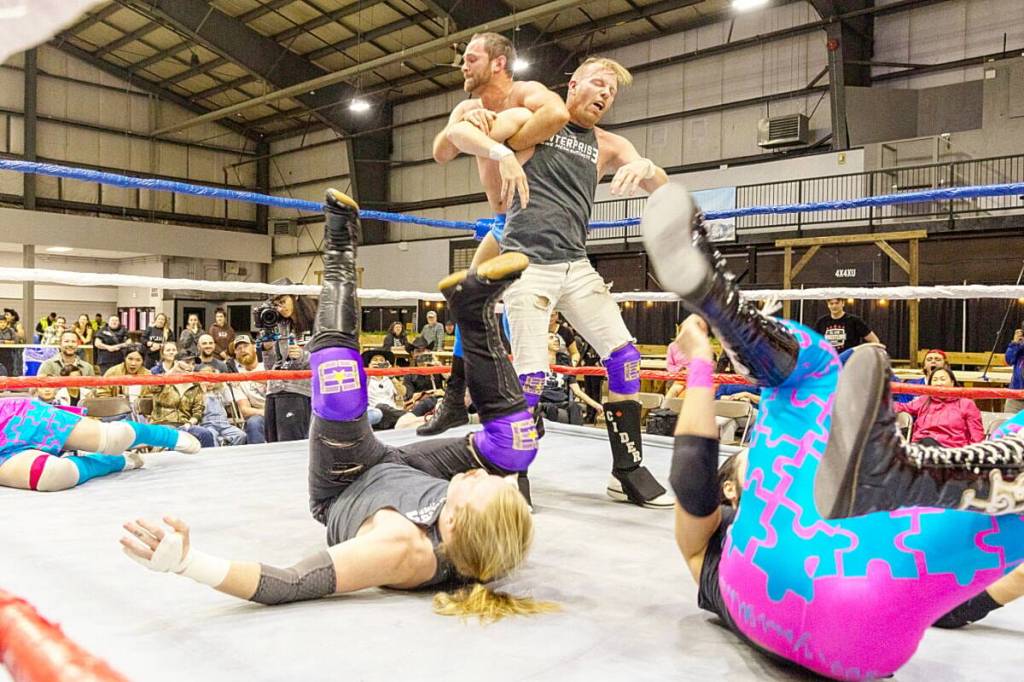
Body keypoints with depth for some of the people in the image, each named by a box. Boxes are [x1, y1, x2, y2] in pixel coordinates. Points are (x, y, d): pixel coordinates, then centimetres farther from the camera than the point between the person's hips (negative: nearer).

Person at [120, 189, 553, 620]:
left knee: (340, 381, -26)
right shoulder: (492, 540, -35)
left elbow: (283, 585, -50)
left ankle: (340, 257, -5)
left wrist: (186, 562, -62)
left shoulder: (402, 548, -50)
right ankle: (472, 305, -5)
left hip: (343, 489, -3)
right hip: (405, 471, 3)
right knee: (515, 440, -16)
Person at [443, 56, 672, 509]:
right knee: (531, 373, -12)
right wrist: (503, 153, -21)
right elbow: (458, 133, -3)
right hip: (528, 263, -5)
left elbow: (662, 187, 5)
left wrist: (644, 167, -19)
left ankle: (628, 471, 8)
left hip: (577, 266, 5)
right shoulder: (529, 120, 5)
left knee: (624, 356, -3)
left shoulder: (609, 145, 16)